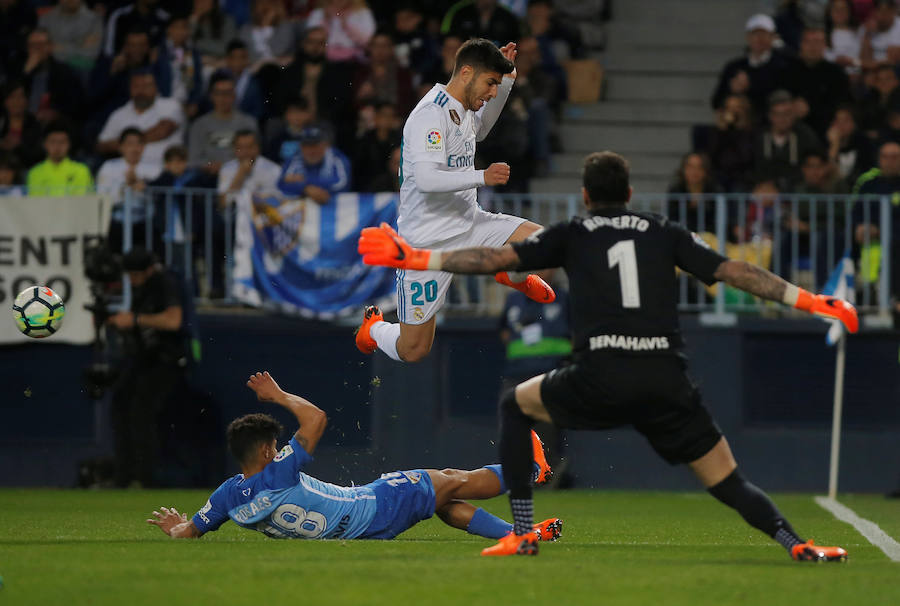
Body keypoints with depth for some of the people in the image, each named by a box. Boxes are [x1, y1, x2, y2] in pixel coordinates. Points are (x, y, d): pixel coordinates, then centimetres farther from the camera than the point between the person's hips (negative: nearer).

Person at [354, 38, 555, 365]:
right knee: (413, 350, -1)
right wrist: (481, 177, -40)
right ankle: (374, 328, 34)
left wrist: (506, 79, 19)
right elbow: (425, 178, -34)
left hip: (468, 225, 8)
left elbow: (479, 129, 31)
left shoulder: (462, 108, 5)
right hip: (428, 241, -8)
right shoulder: (430, 114, -22)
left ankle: (513, 275, 25)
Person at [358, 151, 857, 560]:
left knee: (515, 405, 26)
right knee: (728, 483, 9)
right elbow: (733, 272, 12)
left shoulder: (572, 235, 16)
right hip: (666, 380, 1)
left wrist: (413, 259, 16)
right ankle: (794, 542, -18)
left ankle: (522, 533, 17)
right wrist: (809, 300, 16)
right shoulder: (664, 232, 19)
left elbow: (495, 259, 10)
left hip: (599, 379, -1)